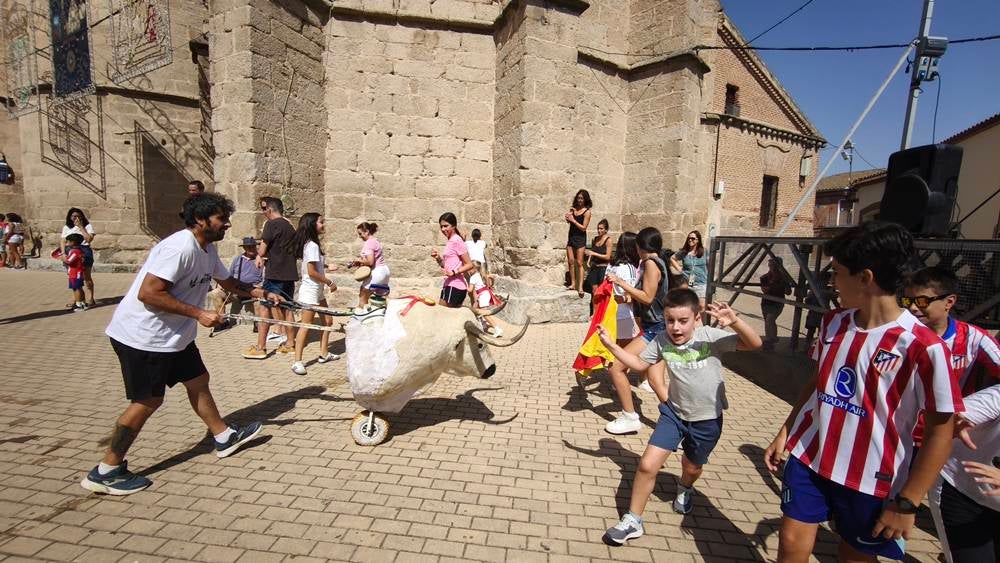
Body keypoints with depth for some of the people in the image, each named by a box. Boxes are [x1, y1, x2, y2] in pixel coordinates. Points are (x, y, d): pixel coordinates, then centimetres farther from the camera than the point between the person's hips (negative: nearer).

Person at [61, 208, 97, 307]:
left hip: (84, 251, -4)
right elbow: (63, 241, 12)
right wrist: (63, 253, -1)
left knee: (86, 276, -3)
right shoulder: (66, 227, 14)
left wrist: (80, 227, -10)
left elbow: (89, 239, -12)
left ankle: (90, 299, 0)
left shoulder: (87, 226, 2)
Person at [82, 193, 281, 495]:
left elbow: (228, 282, 20)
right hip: (143, 336, -10)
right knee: (148, 401, 0)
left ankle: (224, 437, 30)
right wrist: (199, 314, -26)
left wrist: (263, 294, 10)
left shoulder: (208, 250, 6)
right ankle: (106, 471, 16)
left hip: (173, 335, 10)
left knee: (198, 381, 15)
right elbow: (148, 293, -28)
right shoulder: (179, 247, -24)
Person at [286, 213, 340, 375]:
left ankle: (324, 354, 25)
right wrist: (330, 282, -14)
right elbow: (312, 272, -22)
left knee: (327, 321, 15)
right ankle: (297, 362, -1)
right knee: (306, 325, -6)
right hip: (310, 290, -10)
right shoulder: (312, 246, -18)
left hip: (317, 290, 10)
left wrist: (326, 267, 13)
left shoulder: (311, 244, 11)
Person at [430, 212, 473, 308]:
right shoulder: (450, 241, 15)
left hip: (454, 287, -9)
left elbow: (470, 265, -14)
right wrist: (438, 258, 2)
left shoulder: (456, 241, -11)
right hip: (449, 285, 9)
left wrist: (453, 272, -23)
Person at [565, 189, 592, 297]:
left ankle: (580, 287, -8)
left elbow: (583, 228, -13)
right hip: (571, 237, 6)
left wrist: (573, 220, -16)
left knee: (579, 263, -7)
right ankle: (573, 284, 14)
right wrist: (568, 217, -7)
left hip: (580, 238, -6)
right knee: (570, 261, 6)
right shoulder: (573, 208, 7)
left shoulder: (587, 212, -9)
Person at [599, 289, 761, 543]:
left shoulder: (711, 336, -22)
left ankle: (684, 489, 61)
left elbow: (755, 344, -28)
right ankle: (632, 521, 13)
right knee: (647, 465, -7)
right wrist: (611, 344, -7)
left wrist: (735, 321, -46)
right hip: (674, 413, 1)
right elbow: (639, 363, 1)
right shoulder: (661, 340, -13)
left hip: (707, 419, -1)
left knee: (692, 467, 22)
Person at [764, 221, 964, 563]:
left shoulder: (922, 346, -19)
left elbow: (941, 430, -13)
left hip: (872, 480, -4)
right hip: (810, 457, 4)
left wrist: (906, 503, -11)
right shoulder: (833, 323, 0)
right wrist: (785, 431, 11)